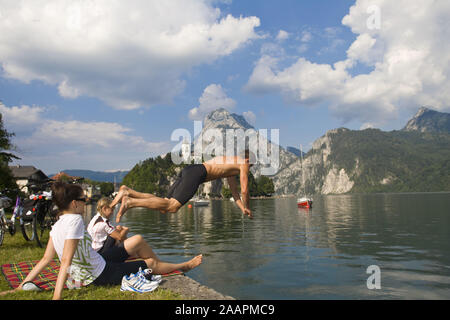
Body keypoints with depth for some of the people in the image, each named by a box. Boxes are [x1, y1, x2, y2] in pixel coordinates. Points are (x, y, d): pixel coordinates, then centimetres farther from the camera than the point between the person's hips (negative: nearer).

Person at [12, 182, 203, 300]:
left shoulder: (56, 226, 3)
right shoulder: (75, 220, -24)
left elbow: (46, 259, -1)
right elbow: (66, 260, -30)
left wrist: (22, 285, 5)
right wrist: (57, 295, -33)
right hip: (99, 276, -9)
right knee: (151, 263, 8)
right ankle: (184, 266, 35)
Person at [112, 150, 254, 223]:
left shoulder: (230, 163, 38)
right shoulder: (243, 164, 12)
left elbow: (234, 191, 42)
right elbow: (244, 190, 9)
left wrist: (242, 208, 40)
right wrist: (247, 209, 24)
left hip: (188, 170, 9)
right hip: (197, 173, -9)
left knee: (163, 206, 0)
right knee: (172, 206, -20)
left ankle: (128, 192, -9)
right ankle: (130, 202, -32)